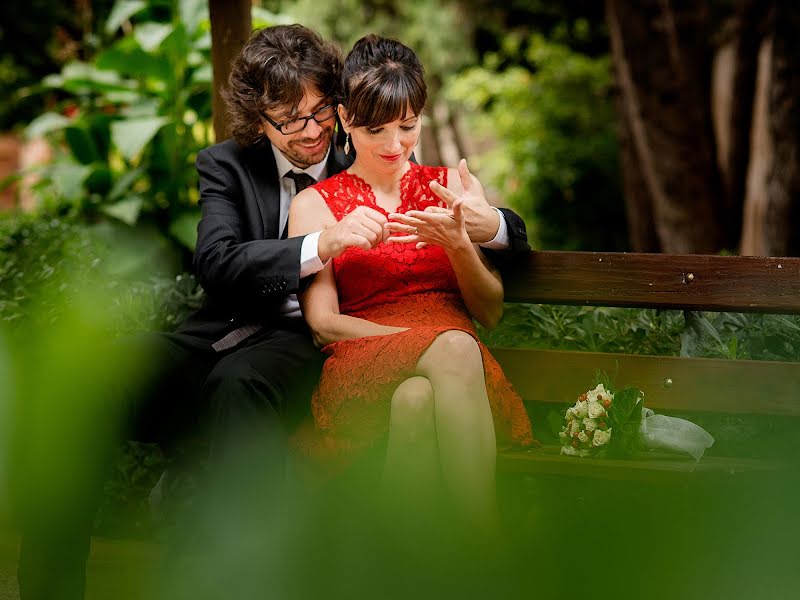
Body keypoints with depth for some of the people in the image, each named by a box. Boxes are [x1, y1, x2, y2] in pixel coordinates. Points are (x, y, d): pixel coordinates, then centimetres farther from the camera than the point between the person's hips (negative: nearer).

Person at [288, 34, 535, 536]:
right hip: (361, 371, -2)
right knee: (454, 348, -36)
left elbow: (490, 313, 13)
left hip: (452, 364, 2)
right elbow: (323, 323, 2)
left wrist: (457, 243, -8)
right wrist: (440, 343, -10)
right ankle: (491, 549, -43)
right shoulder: (315, 205, 12)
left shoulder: (455, 188, 17)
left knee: (418, 401, -38)